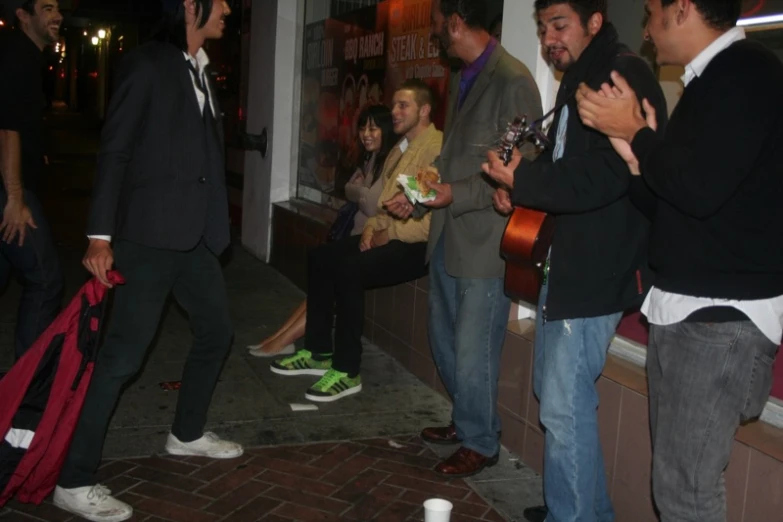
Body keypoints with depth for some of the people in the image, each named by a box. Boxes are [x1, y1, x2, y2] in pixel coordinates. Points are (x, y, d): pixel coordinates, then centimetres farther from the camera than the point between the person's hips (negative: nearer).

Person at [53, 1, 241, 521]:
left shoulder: (202, 73, 14)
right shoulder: (148, 65, -8)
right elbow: (114, 153, -11)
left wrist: (215, 226, 13)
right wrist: (100, 235, -16)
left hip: (194, 232, 9)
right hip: (151, 233, -9)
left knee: (216, 329, 18)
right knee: (124, 353, -8)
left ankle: (187, 433, 37)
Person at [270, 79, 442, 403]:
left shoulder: (437, 148, -14)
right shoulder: (400, 149, 19)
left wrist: (390, 234, -17)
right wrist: (372, 226, 4)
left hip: (418, 244, -10)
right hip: (389, 236, 10)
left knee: (348, 269, -27)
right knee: (321, 258, 1)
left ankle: (347, 371, -16)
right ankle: (319, 352, 9)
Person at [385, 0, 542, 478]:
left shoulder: (513, 82, -16)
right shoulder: (464, 79, 12)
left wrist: (453, 193, -21)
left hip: (485, 242, -9)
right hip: (449, 237, 9)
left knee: (474, 353, 3)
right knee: (445, 341, 19)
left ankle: (481, 443, 23)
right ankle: (466, 420, 39)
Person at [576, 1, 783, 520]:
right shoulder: (712, 80, 16)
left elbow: (699, 188, -25)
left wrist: (636, 131, -10)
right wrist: (640, 157, -3)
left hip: (721, 318, -10)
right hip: (681, 307, 10)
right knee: (677, 473, 17)